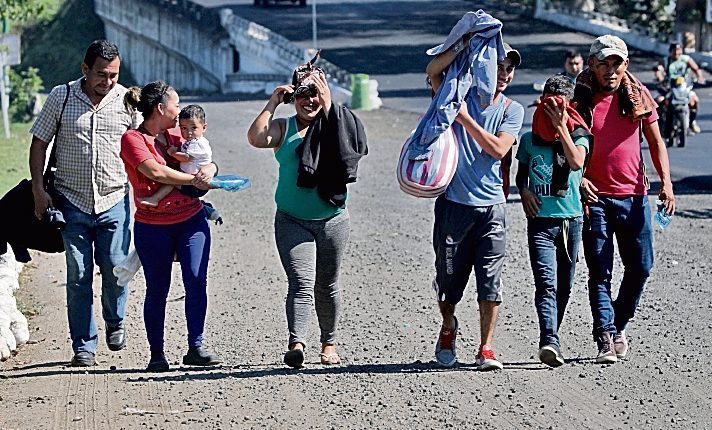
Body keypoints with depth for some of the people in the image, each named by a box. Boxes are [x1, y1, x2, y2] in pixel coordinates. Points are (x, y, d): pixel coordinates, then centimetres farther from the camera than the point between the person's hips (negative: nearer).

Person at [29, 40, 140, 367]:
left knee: (115, 268, -3)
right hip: (72, 202, 0)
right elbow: (39, 143, 4)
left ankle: (115, 322, 26)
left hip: (114, 201, 0)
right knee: (78, 276, 1)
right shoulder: (61, 97, 0)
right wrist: (38, 190, -3)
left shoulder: (127, 100, 2)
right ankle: (84, 345, 9)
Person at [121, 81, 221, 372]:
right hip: (153, 226, -4)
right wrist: (193, 180, -11)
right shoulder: (133, 139, -6)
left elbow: (205, 161, 13)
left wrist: (209, 169, -11)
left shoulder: (175, 137, 13)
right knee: (157, 290, 2)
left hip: (191, 220, 4)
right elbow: (155, 172, -18)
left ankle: (196, 348, -3)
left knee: (196, 281, -8)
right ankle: (157, 354, 11)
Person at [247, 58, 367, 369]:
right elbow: (256, 138, -14)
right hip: (292, 222, -1)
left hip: (332, 220, 1)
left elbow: (343, 144, -16)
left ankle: (329, 344, 28)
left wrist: (328, 105, -14)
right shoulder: (283, 128, 3)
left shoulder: (332, 124, 4)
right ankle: (296, 344, -29)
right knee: (301, 283, -17)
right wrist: (273, 103, -9)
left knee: (327, 285, 13)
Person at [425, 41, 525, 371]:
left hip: (491, 206, 1)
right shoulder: (461, 94, 2)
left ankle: (486, 349, 1)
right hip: (454, 203, -1)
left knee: (490, 280, -6)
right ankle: (448, 327, 36)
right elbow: (433, 71, -16)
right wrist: (464, 45, -23)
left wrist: (466, 119, -15)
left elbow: (498, 149, -10)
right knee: (449, 278, 8)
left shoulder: (512, 110, 6)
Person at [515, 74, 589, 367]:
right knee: (546, 283, -16)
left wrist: (561, 127, -19)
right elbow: (520, 175, 20)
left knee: (564, 286, 8)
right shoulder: (529, 139, 8)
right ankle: (549, 342, -29)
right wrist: (524, 191, -1)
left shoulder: (578, 135, 3)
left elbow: (577, 162, -18)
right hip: (540, 220, -1)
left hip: (571, 219, 1)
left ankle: (551, 339, 23)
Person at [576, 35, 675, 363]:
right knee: (600, 273, -3)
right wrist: (578, 178, -15)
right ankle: (605, 338, -2)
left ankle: (618, 324, 27)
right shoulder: (581, 100, -2)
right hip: (595, 198, -3)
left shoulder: (638, 96, 4)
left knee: (640, 267, 6)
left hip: (634, 196, 3)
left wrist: (665, 182, -3)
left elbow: (655, 141, 9)